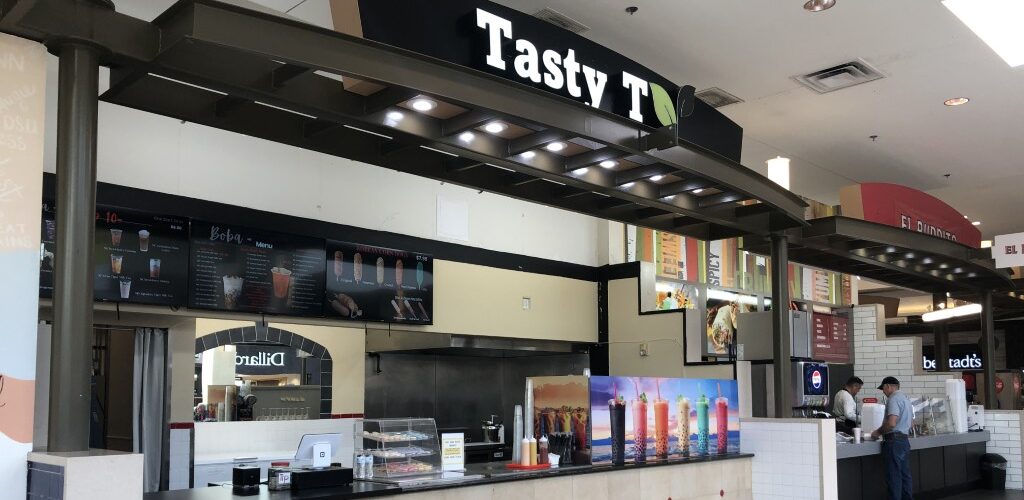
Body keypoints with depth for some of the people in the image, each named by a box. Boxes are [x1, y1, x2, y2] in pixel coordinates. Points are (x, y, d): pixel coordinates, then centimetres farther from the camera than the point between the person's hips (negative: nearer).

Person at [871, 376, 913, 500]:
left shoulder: (893, 399, -15)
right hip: (905, 439, 10)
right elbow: (911, 421, 26)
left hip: (894, 440, -10)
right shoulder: (905, 398, 17)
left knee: (894, 476, -6)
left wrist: (878, 432, -10)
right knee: (905, 474, 13)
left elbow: (891, 423, -25)